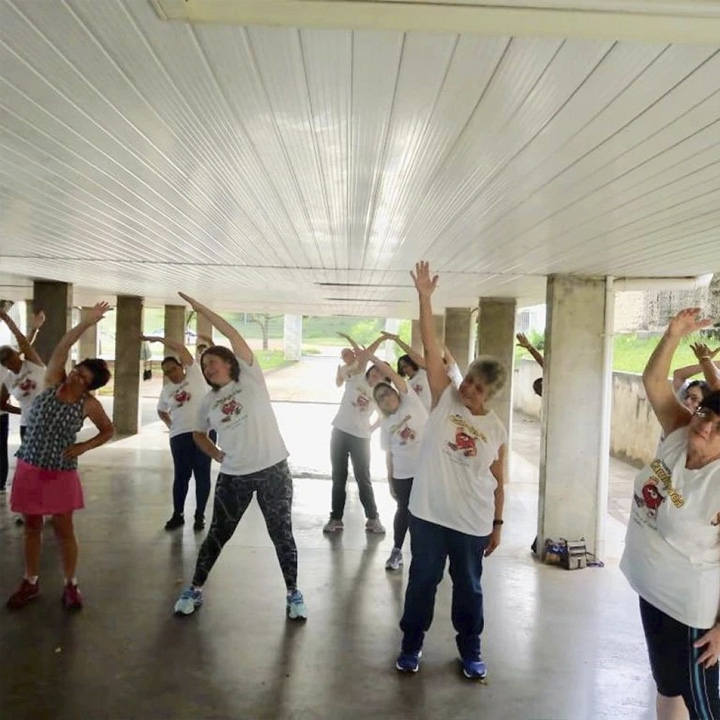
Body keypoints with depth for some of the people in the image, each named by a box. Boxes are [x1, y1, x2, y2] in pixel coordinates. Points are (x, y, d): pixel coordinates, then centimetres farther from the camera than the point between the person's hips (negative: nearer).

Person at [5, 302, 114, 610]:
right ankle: (30, 583, 28)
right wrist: (88, 322, -24)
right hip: (29, 468, 2)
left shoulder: (89, 404, -9)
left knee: (63, 529, 5)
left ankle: (70, 584, 20)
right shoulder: (53, 381, -5)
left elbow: (108, 431, 5)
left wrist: (83, 447, -10)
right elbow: (63, 346, -15)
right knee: (32, 526, 13)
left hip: (61, 473, -2)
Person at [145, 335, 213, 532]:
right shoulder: (166, 391, 13)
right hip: (180, 435, 3)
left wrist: (156, 339, -2)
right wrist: (171, 425, 12)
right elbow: (161, 411, 29)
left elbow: (181, 349, -7)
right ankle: (177, 515, 18)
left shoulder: (194, 374, 1)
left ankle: (200, 515, 12)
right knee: (181, 475, 6)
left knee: (202, 474, 2)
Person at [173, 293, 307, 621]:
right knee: (217, 534, 12)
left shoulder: (250, 378, -2)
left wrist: (202, 310, -9)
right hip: (234, 476, 4)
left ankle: (293, 594, 20)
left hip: (273, 469, -3)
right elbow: (198, 435, 25)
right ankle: (195, 590, 30)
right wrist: (217, 455, 8)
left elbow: (234, 336, -11)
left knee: (281, 534, 5)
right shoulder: (209, 402, 9)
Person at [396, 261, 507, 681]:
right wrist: (425, 297, -21)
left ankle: (470, 650, 35)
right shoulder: (445, 399, -5)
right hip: (429, 514, -1)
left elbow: (498, 482, 6)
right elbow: (431, 349, -14)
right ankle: (412, 644, 33)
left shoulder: (497, 430, -2)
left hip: (473, 524, 1)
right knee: (422, 581, 14)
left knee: (469, 588, 15)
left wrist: (498, 524, 7)